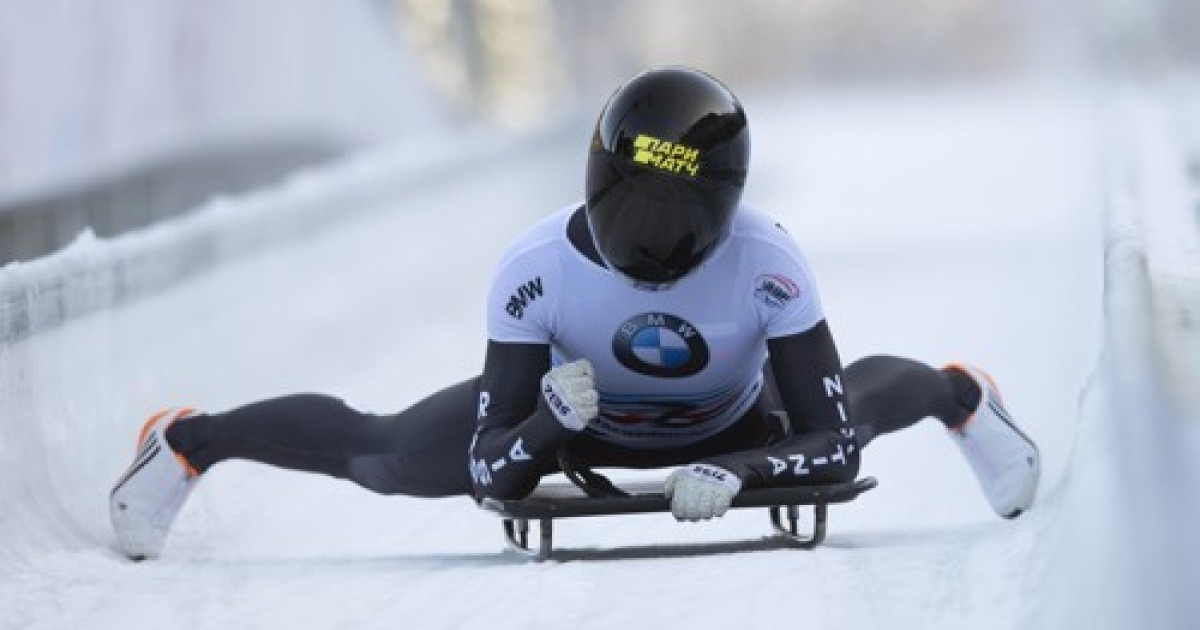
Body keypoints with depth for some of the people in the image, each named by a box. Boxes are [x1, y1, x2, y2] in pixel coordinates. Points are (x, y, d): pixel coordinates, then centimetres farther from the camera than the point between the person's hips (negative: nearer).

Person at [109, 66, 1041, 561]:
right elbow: (490, 474, -34)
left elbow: (831, 445, -36)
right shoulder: (538, 266, -40)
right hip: (565, 399, -1)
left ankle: (963, 396, 63)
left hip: (726, 423, 1)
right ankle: (188, 442, 33)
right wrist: (545, 425, -56)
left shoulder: (766, 260, -42)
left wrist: (739, 470, -55)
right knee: (384, 457, 8)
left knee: (843, 412, 28)